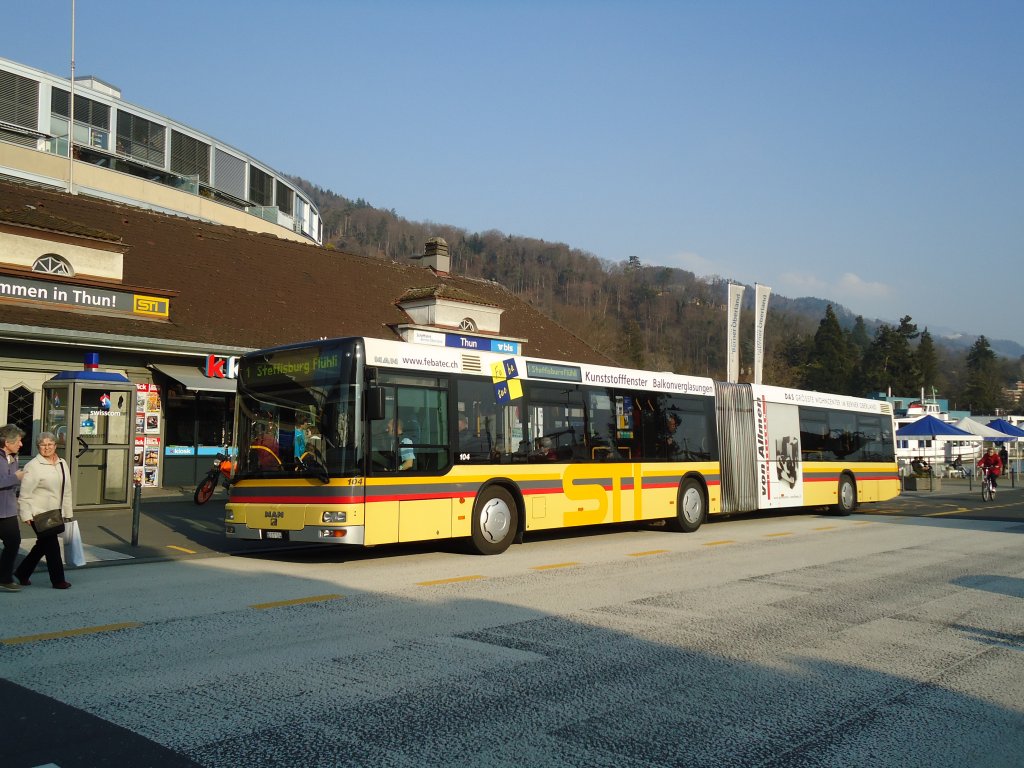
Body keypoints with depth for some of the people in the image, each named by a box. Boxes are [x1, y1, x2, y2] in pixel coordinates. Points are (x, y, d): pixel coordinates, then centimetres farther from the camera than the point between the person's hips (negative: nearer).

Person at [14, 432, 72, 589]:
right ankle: (58, 580, 8)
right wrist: (26, 515, -15)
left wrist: (68, 512, 14)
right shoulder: (33, 466, -11)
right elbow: (25, 494, -12)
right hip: (38, 514, -7)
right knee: (52, 546, -3)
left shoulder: (62, 464, 10)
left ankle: (22, 573, 33)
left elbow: (67, 491, 14)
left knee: (43, 545, 15)